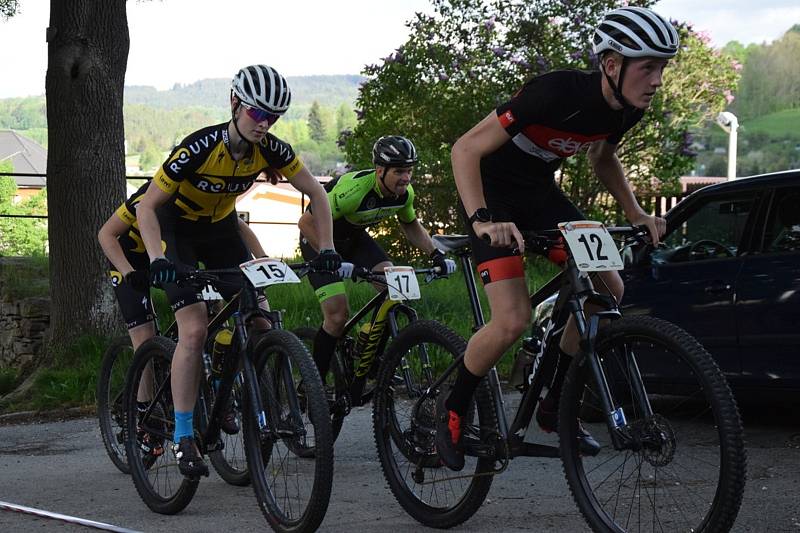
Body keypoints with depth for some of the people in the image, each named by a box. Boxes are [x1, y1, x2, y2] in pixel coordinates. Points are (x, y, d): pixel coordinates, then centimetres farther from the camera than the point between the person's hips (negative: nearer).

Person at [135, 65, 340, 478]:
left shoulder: (270, 149, -18)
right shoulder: (198, 148, -32)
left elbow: (316, 194, -5)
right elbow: (147, 207, -27)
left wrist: (326, 248, -14)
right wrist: (158, 259, -39)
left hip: (220, 227, 5)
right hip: (177, 230, -5)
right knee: (194, 330, -19)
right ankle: (183, 437, -13)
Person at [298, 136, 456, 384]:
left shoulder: (404, 193, -14)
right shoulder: (355, 189, -36)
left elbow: (411, 225, 7)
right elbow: (307, 222, -36)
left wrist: (436, 254, -7)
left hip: (354, 237, 6)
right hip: (320, 240, -6)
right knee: (338, 315, -17)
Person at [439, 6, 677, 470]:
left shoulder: (627, 110, -9)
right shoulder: (558, 93, -32)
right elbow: (465, 149, -31)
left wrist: (636, 214, 3)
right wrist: (482, 221, -42)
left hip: (540, 193, 8)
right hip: (492, 194, -7)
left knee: (608, 289, -2)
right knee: (514, 321, -21)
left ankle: (554, 407, 13)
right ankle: (453, 411, 5)